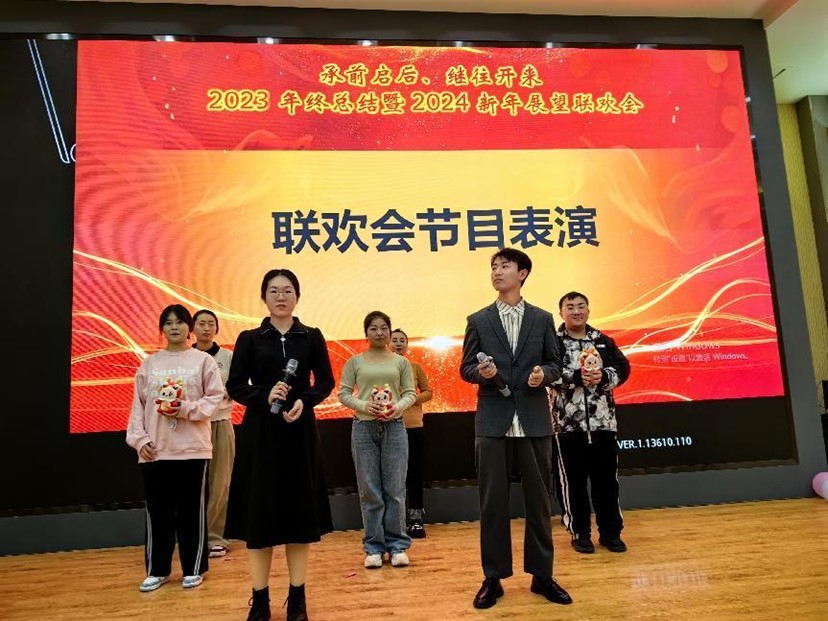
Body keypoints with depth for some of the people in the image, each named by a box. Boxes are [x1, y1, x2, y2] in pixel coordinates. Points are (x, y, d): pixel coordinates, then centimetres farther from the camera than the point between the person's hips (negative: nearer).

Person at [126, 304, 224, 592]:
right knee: (158, 512, 10)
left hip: (192, 447, -2)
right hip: (155, 449, 2)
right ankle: (157, 570, 23)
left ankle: (194, 569, 18)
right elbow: (138, 404, 6)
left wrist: (187, 409, -16)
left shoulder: (203, 360, 1)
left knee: (192, 511, 5)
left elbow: (215, 397, -2)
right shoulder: (149, 363, 9)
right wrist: (140, 439, -3)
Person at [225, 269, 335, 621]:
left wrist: (304, 401, -15)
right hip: (259, 433, 0)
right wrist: (264, 396, -18)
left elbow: (326, 382, 4)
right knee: (259, 513, 2)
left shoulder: (312, 337, 5)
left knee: (300, 511, 5)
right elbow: (235, 386, 1)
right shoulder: (249, 339, 3)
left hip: (300, 431, 1)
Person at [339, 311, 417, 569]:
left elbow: (411, 393, 5)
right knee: (369, 491, 5)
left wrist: (399, 406, -15)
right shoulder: (354, 362, 5)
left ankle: (397, 545, 14)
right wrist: (363, 405, -15)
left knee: (395, 489, 2)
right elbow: (343, 393, 2)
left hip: (394, 427, 0)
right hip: (363, 428, 0)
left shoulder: (401, 362, 7)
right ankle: (374, 547, 15)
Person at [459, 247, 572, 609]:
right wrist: (481, 371, -16)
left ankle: (541, 574, 23)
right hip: (493, 421, -1)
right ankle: (493, 578, 18)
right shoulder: (478, 320, 6)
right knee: (492, 501, 4)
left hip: (534, 419, 1)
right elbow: (465, 369, 5)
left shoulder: (542, 319, 8)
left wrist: (544, 373, -12)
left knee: (538, 498, 8)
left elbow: (555, 363, 10)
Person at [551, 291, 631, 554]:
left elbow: (623, 368, 3)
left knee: (606, 479, 10)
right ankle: (580, 533, 20)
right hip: (568, 423, -3)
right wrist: (577, 376, -23)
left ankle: (610, 532, 24)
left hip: (603, 422, 3)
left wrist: (603, 376, -16)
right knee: (574, 481, 6)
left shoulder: (604, 341, 10)